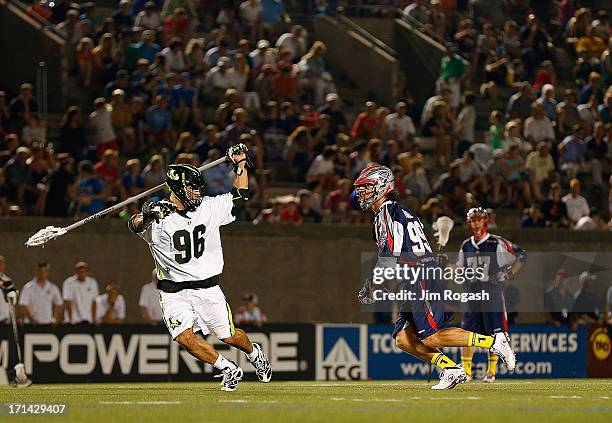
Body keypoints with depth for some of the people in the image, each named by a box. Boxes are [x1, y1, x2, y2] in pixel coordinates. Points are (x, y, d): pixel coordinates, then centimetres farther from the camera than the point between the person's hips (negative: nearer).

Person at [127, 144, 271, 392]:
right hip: (173, 292, -3)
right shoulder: (160, 218, -13)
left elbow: (239, 197, 14)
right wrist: (147, 216, -53)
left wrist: (241, 165, 7)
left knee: (229, 337, 8)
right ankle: (228, 370, -2)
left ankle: (254, 353, 42)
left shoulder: (209, 208, 3)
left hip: (207, 287, 3)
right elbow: (136, 225, -32)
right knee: (184, 337, -21)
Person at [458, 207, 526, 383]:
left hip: (493, 294, -4)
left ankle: (491, 372, 8)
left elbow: (521, 255, -1)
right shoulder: (466, 245, 12)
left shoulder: (497, 243, -4)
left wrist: (508, 274, -7)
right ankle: (466, 372, 5)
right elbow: (460, 270, 23)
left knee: (494, 334, -2)